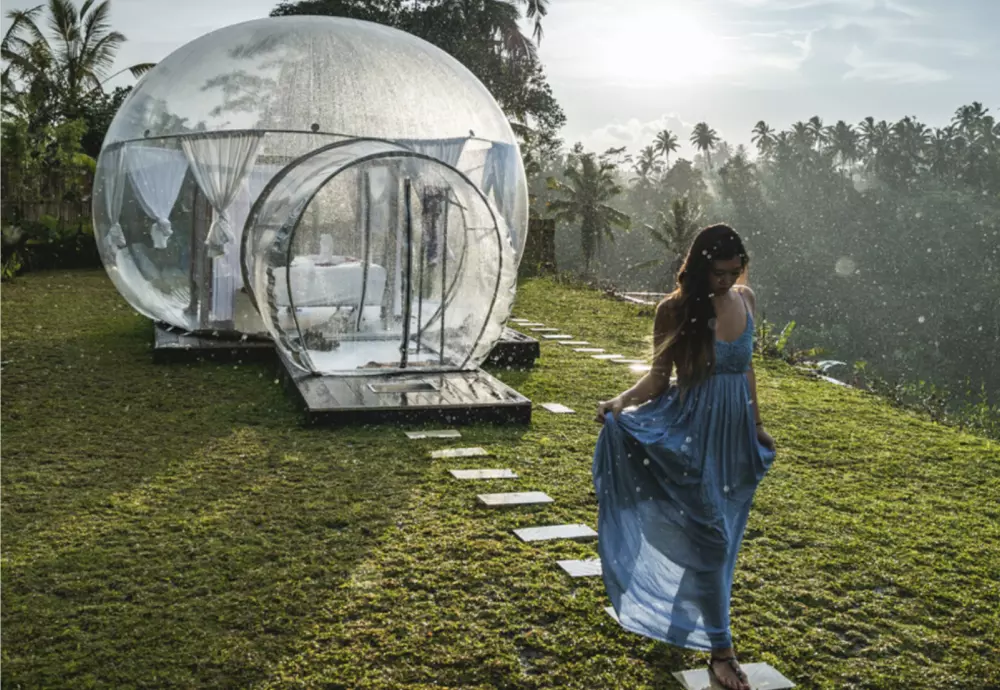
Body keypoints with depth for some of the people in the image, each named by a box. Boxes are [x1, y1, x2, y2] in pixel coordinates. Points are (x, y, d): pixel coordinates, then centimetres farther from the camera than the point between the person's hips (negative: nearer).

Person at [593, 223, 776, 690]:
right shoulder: (675, 310, -11)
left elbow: (745, 367, 13)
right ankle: (720, 649, 9)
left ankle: (678, 613, 37)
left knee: (715, 534, 16)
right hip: (695, 434, -5)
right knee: (710, 536, -3)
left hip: (735, 431, 6)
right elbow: (658, 377, -9)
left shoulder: (744, 299, 3)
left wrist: (757, 424, 18)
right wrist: (621, 402, -27)